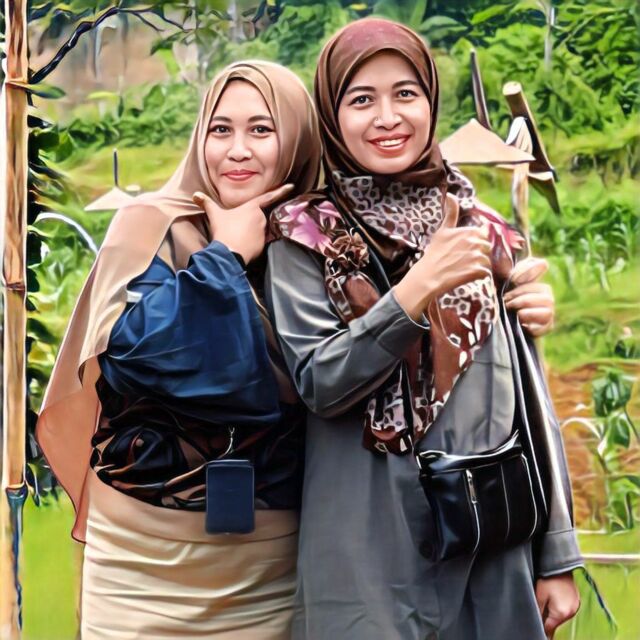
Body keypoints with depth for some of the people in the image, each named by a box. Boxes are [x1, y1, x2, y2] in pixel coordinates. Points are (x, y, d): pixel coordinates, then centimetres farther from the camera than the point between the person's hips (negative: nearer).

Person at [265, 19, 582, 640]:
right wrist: (414, 293, -23)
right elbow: (317, 385, -11)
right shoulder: (305, 238, -1)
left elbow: (525, 390, 9)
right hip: (368, 555, -3)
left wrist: (557, 555, 7)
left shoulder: (481, 230, 7)